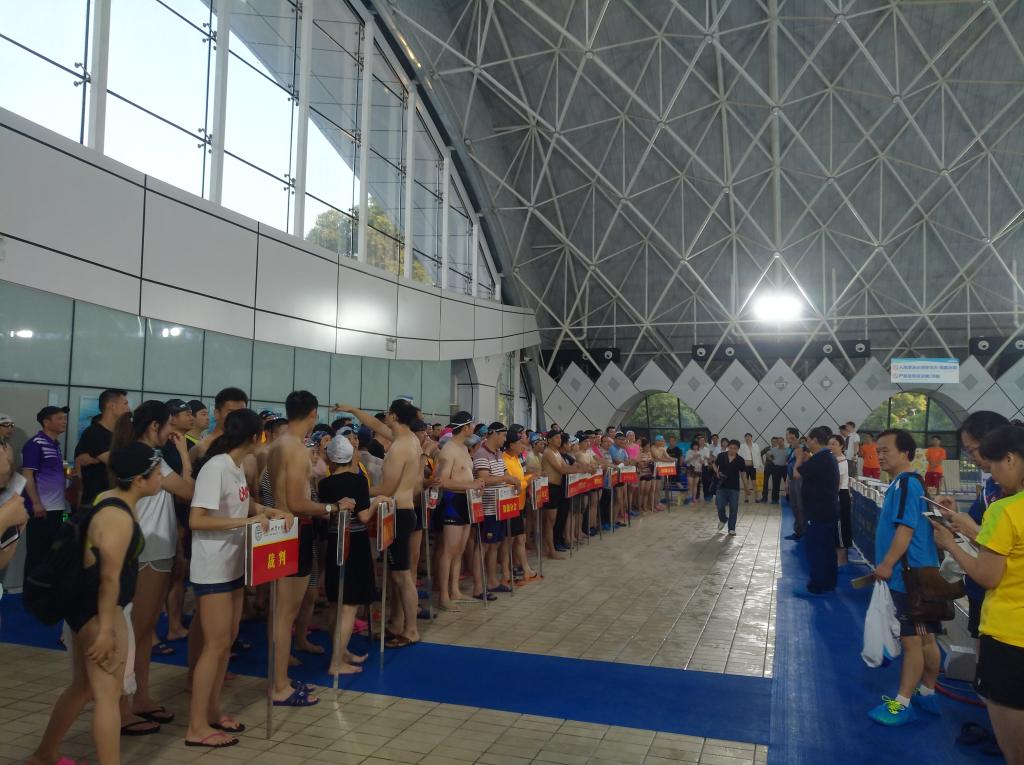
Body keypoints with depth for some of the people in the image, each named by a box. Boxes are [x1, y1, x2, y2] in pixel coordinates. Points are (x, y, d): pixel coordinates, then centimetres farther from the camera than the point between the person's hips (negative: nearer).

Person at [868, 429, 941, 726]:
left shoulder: (906, 483, -18)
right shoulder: (904, 483, 14)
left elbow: (906, 528, -24)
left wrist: (886, 564, -20)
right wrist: (888, 565, 21)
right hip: (912, 574, 10)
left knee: (912, 641, -2)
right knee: (925, 638, 17)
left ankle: (902, 705, 5)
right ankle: (927, 695, 29)